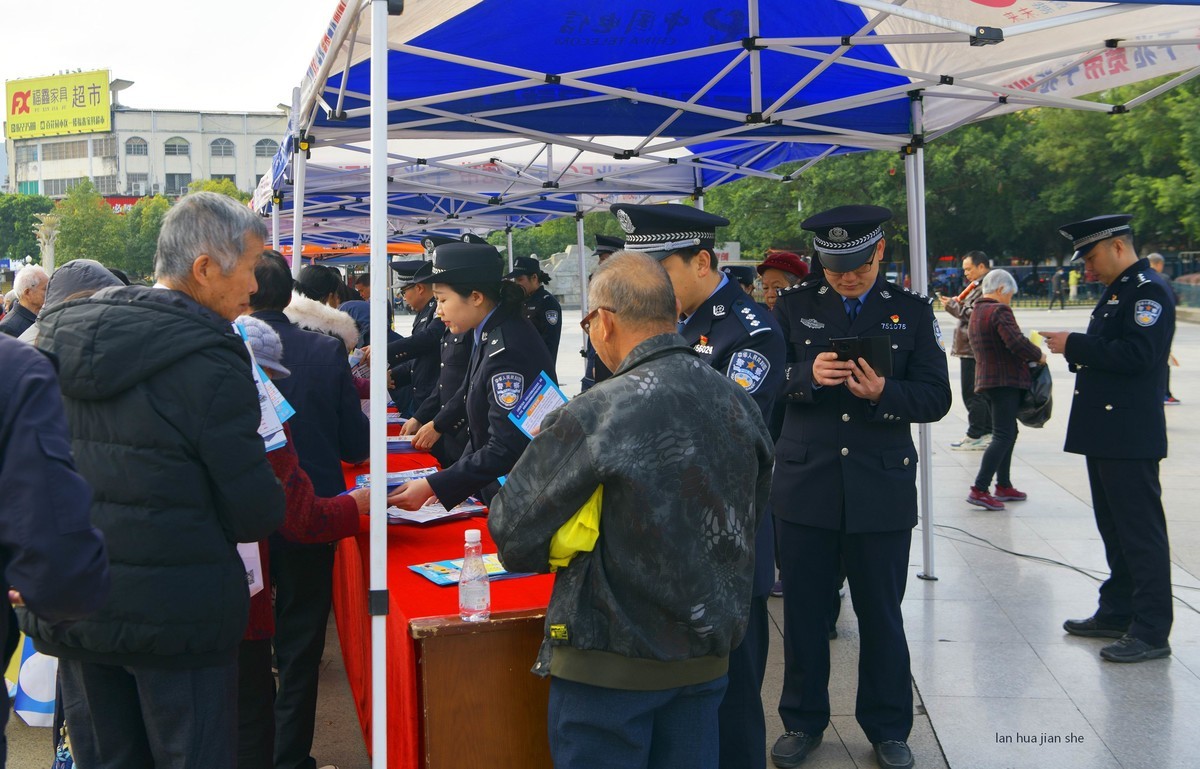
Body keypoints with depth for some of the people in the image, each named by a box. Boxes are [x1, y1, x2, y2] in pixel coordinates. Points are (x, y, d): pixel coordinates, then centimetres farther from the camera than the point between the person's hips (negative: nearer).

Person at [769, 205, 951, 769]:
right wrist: (806, 375, -19)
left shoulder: (912, 311, 5)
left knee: (881, 613, 10)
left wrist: (883, 394, -19)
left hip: (882, 490, 0)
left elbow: (936, 398, 0)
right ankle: (803, 721, 27)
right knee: (803, 610, 10)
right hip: (804, 485, 1)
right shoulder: (793, 306, 5)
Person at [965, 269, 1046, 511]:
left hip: (986, 379, 10)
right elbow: (1016, 342, -26)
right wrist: (1038, 355, -9)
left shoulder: (975, 312, 16)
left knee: (1008, 433, 19)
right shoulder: (999, 311, -14)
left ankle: (1004, 486, 23)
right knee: (1003, 436, -9)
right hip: (1005, 381, -10)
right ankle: (979, 490, -15)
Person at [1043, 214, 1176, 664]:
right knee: (1114, 530, 17)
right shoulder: (1115, 292, 17)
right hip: (1105, 435, 10)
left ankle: (1151, 631, 2)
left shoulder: (1149, 290, -14)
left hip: (1130, 437, -10)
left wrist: (1075, 345, -19)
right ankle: (1117, 613, 28)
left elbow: (1137, 354, -25)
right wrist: (1075, 350, 1)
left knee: (1141, 532, -4)